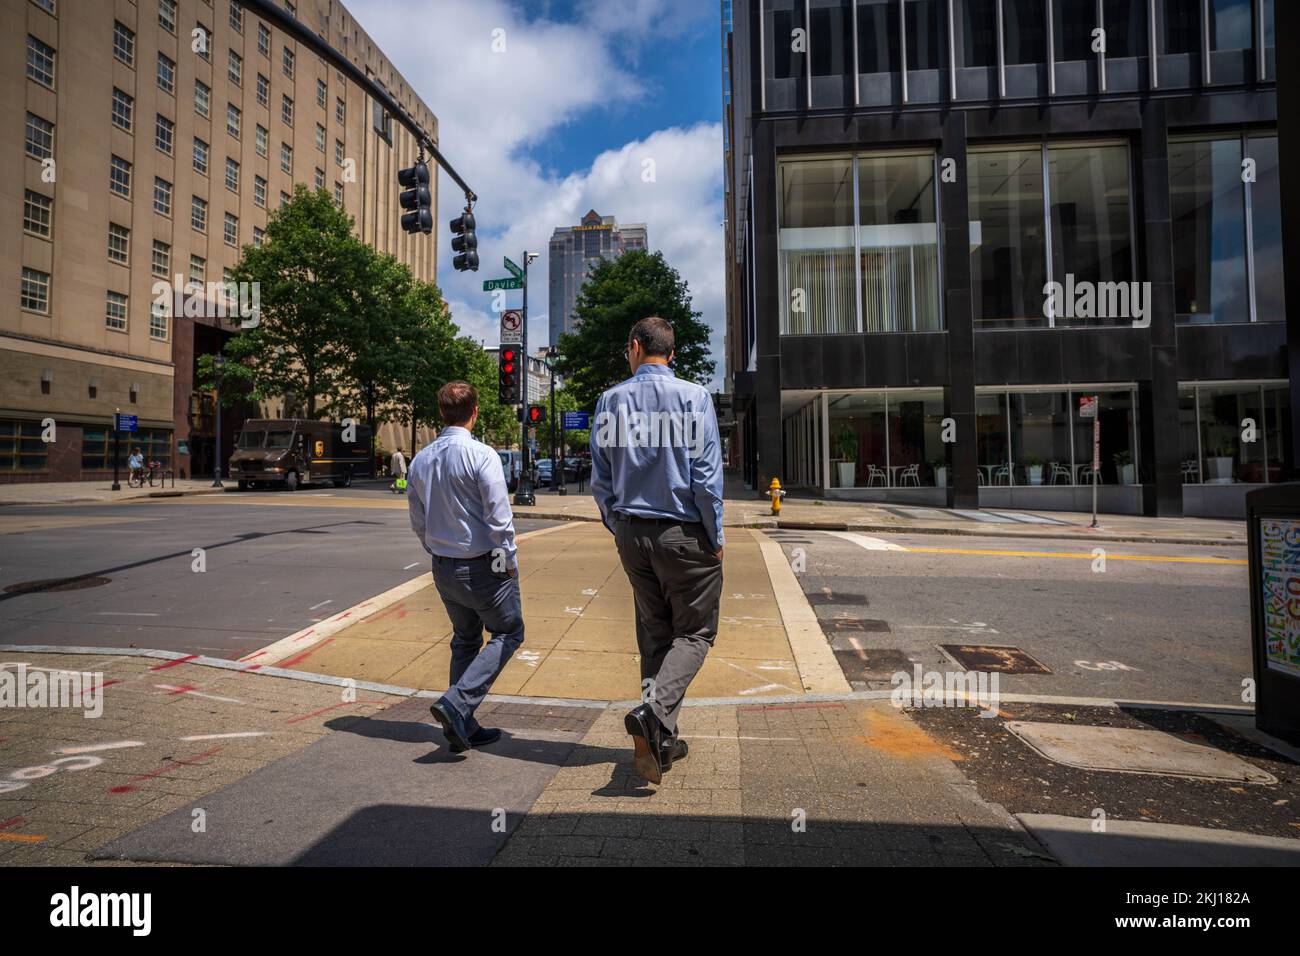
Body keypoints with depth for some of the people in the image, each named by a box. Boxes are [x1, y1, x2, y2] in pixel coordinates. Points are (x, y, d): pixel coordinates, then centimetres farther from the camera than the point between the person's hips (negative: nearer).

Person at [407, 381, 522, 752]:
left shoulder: (420, 460, 5)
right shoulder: (481, 456, -17)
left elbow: (418, 522, 12)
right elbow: (499, 516, -18)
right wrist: (510, 559, -5)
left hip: (443, 568, 7)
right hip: (483, 566, -7)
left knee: (464, 641, 19)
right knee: (508, 633, 10)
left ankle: (463, 726, 22)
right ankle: (456, 702, -6)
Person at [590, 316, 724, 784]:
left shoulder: (611, 400, 3)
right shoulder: (693, 396, -8)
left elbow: (600, 478, 5)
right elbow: (706, 473, -11)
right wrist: (715, 537, -2)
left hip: (632, 533, 4)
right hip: (683, 534, -4)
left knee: (654, 633, 15)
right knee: (694, 632, 8)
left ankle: (660, 739, 20)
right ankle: (652, 710, -14)